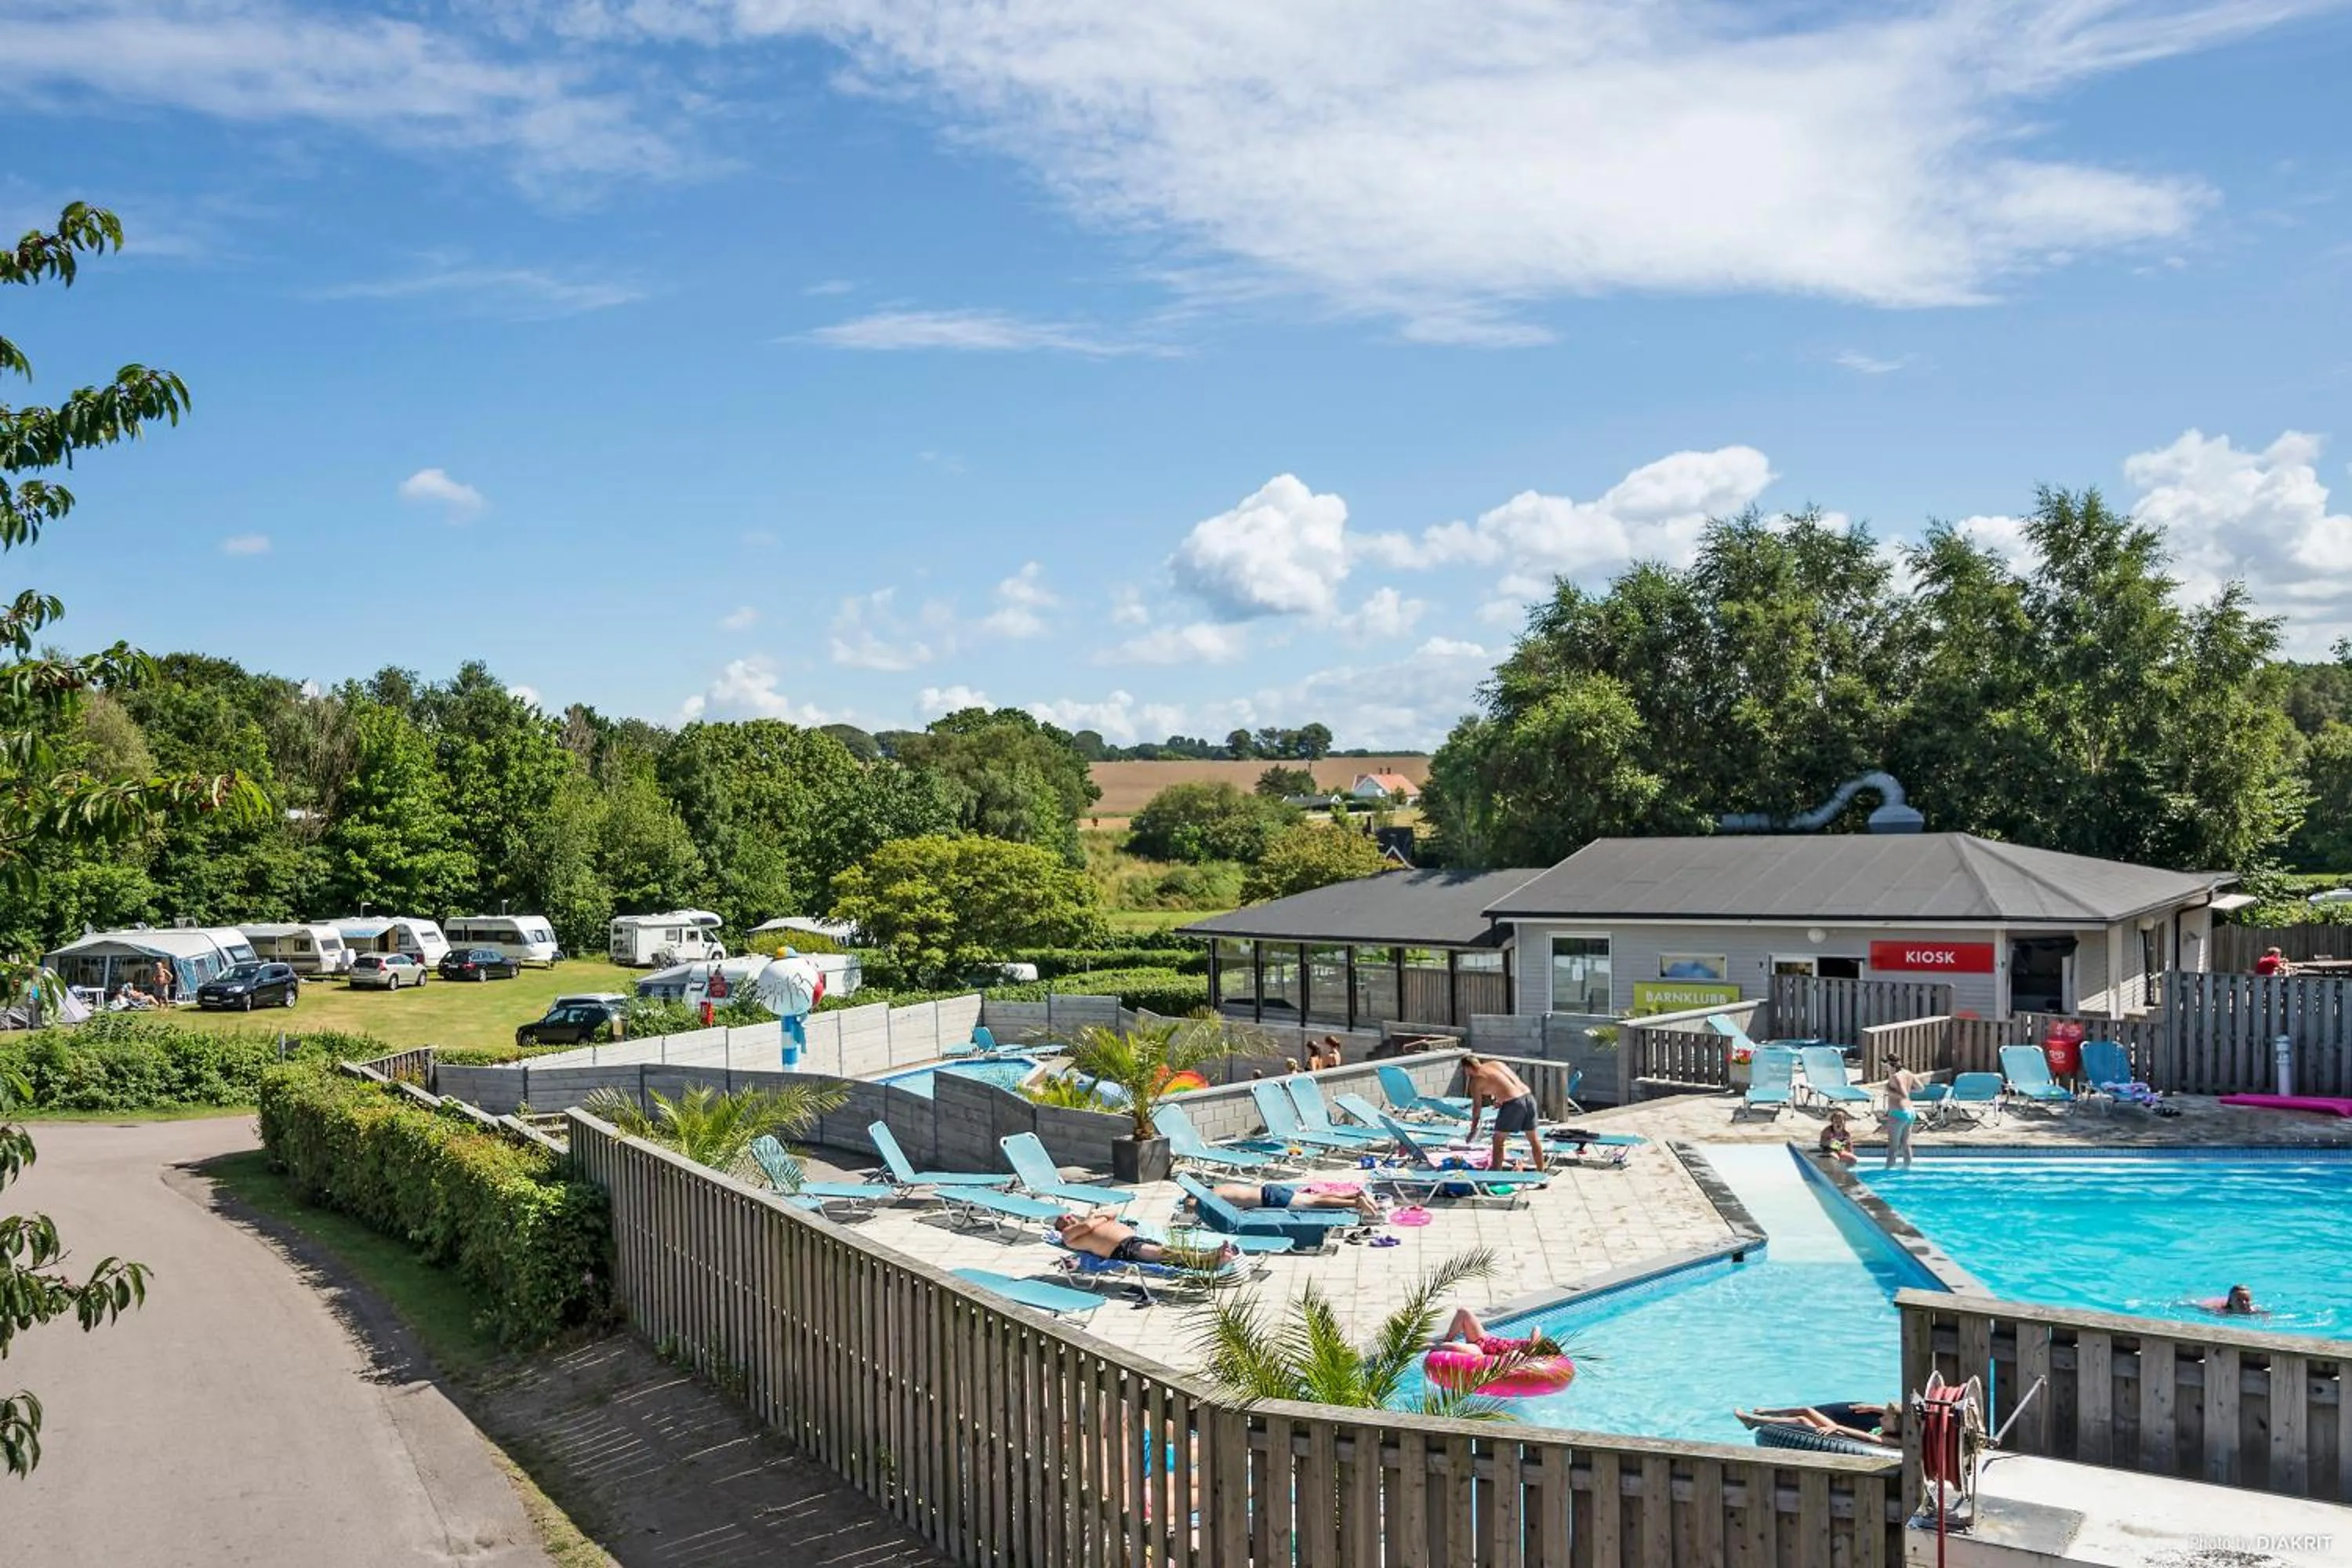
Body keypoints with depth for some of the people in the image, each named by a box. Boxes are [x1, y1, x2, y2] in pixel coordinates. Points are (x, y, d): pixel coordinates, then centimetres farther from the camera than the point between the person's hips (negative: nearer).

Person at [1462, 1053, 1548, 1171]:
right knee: (1534, 1138, 19)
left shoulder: (1476, 1080, 4)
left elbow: (1477, 1107, 7)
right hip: (1528, 1095, 7)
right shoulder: (1496, 1063, 22)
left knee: (1498, 1139, 11)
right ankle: (1541, 1172, 28)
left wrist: (1473, 1130, 16)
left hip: (1513, 1103, -7)